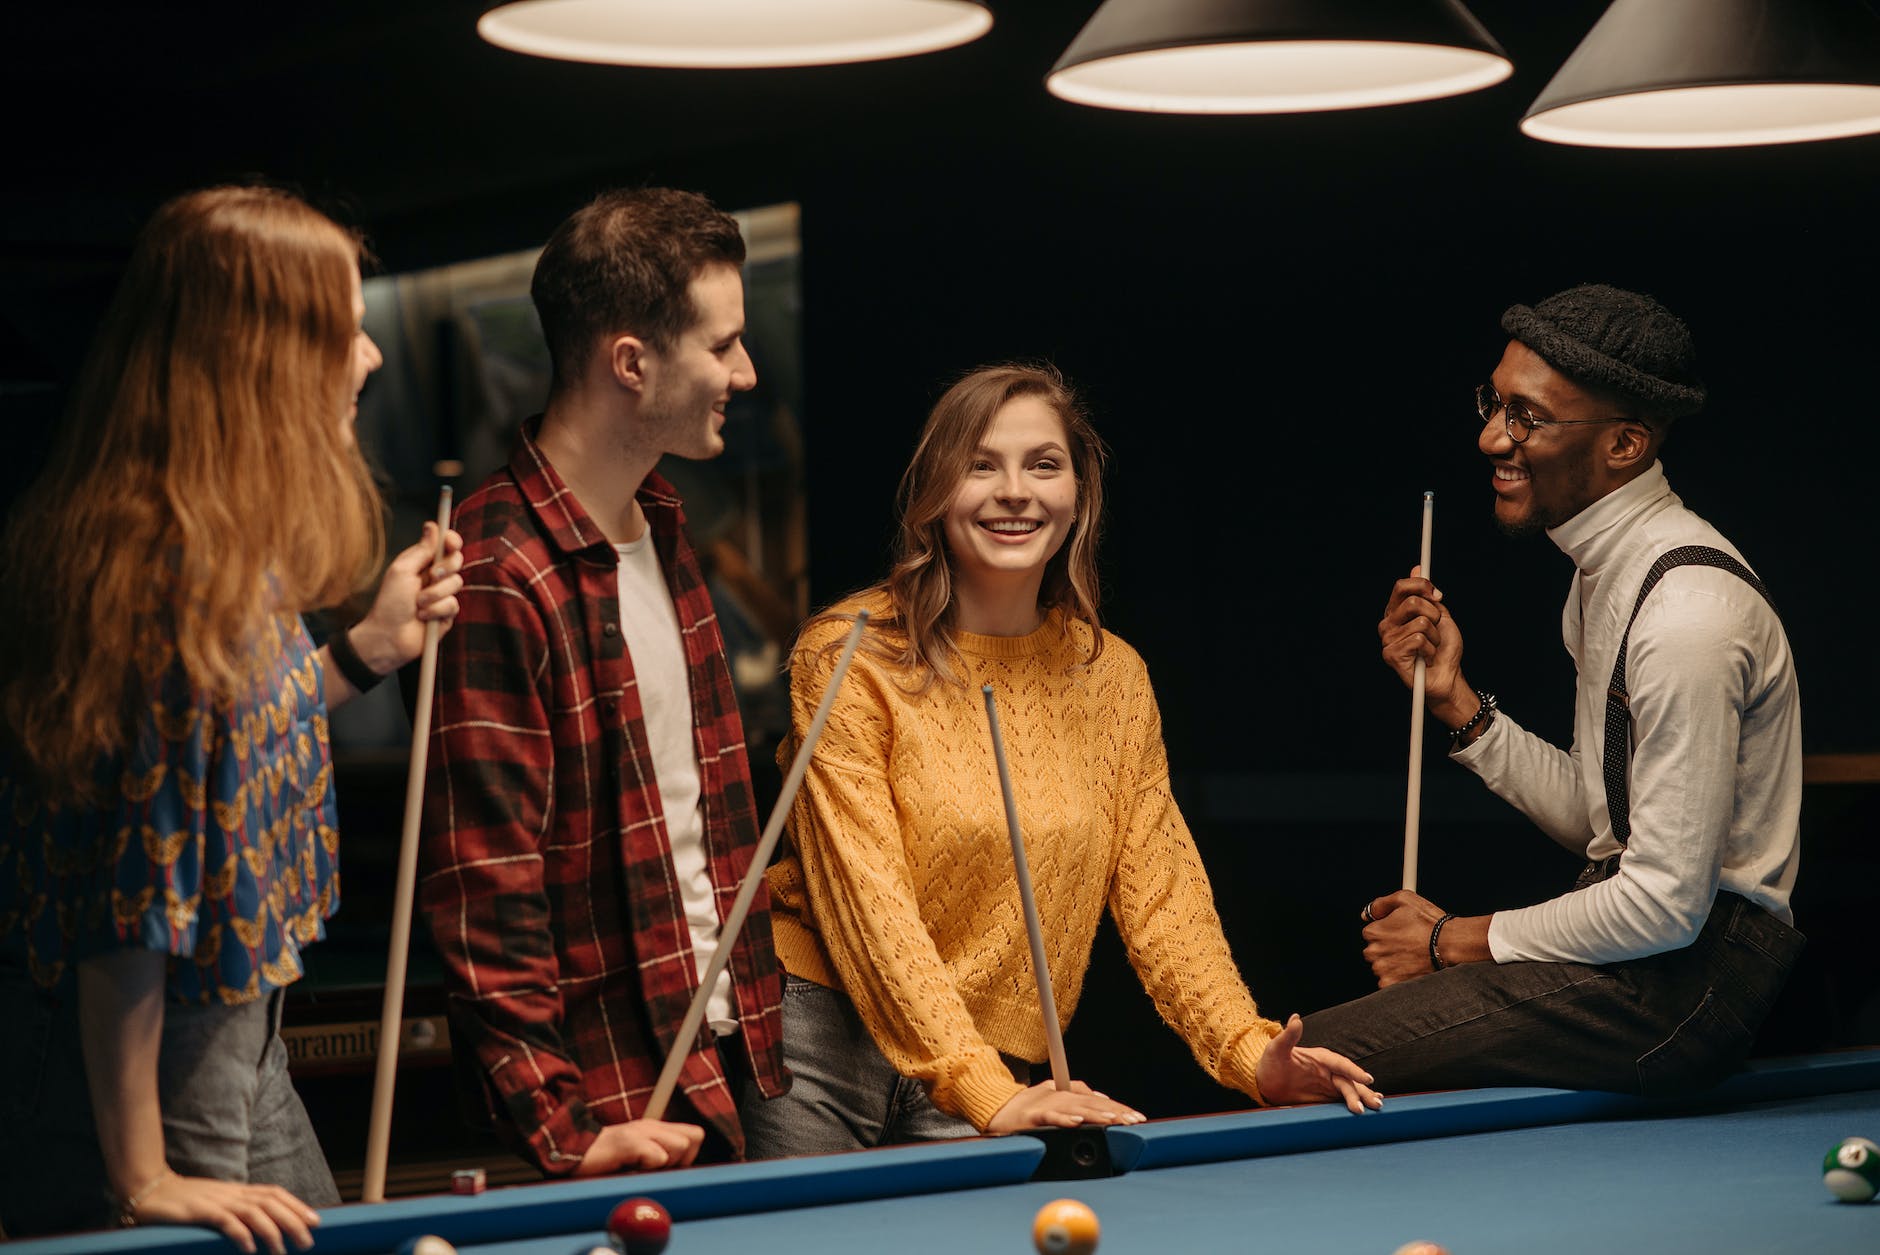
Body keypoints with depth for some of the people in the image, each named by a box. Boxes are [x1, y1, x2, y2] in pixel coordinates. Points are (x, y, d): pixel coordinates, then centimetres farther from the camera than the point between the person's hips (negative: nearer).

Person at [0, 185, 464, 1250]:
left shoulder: (234, 559, 3)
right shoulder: (180, 578, -26)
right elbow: (134, 901, -25)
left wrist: (369, 646, 11)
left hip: (237, 1048, 10)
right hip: (148, 1081, -10)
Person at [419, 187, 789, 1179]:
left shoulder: (659, 524, 9)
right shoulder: (498, 578, -20)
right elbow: (484, 896, -20)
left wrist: (746, 1017, 15)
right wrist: (561, 1129, -22)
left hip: (711, 1058, 8)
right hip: (611, 1098, -8)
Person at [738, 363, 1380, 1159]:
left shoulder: (1114, 677, 6)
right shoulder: (850, 654, -10)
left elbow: (1159, 890, 5)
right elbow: (866, 898, -17)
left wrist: (1250, 1052, -12)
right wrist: (986, 1091, -27)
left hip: (998, 1060, 4)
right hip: (822, 1056, -4)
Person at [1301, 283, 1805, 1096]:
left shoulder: (1688, 612, -22)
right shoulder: (1608, 568, 11)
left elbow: (1667, 905, -22)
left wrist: (1457, 941, -11)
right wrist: (1455, 699, 7)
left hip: (1687, 979, -10)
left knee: (1314, 1058, -19)